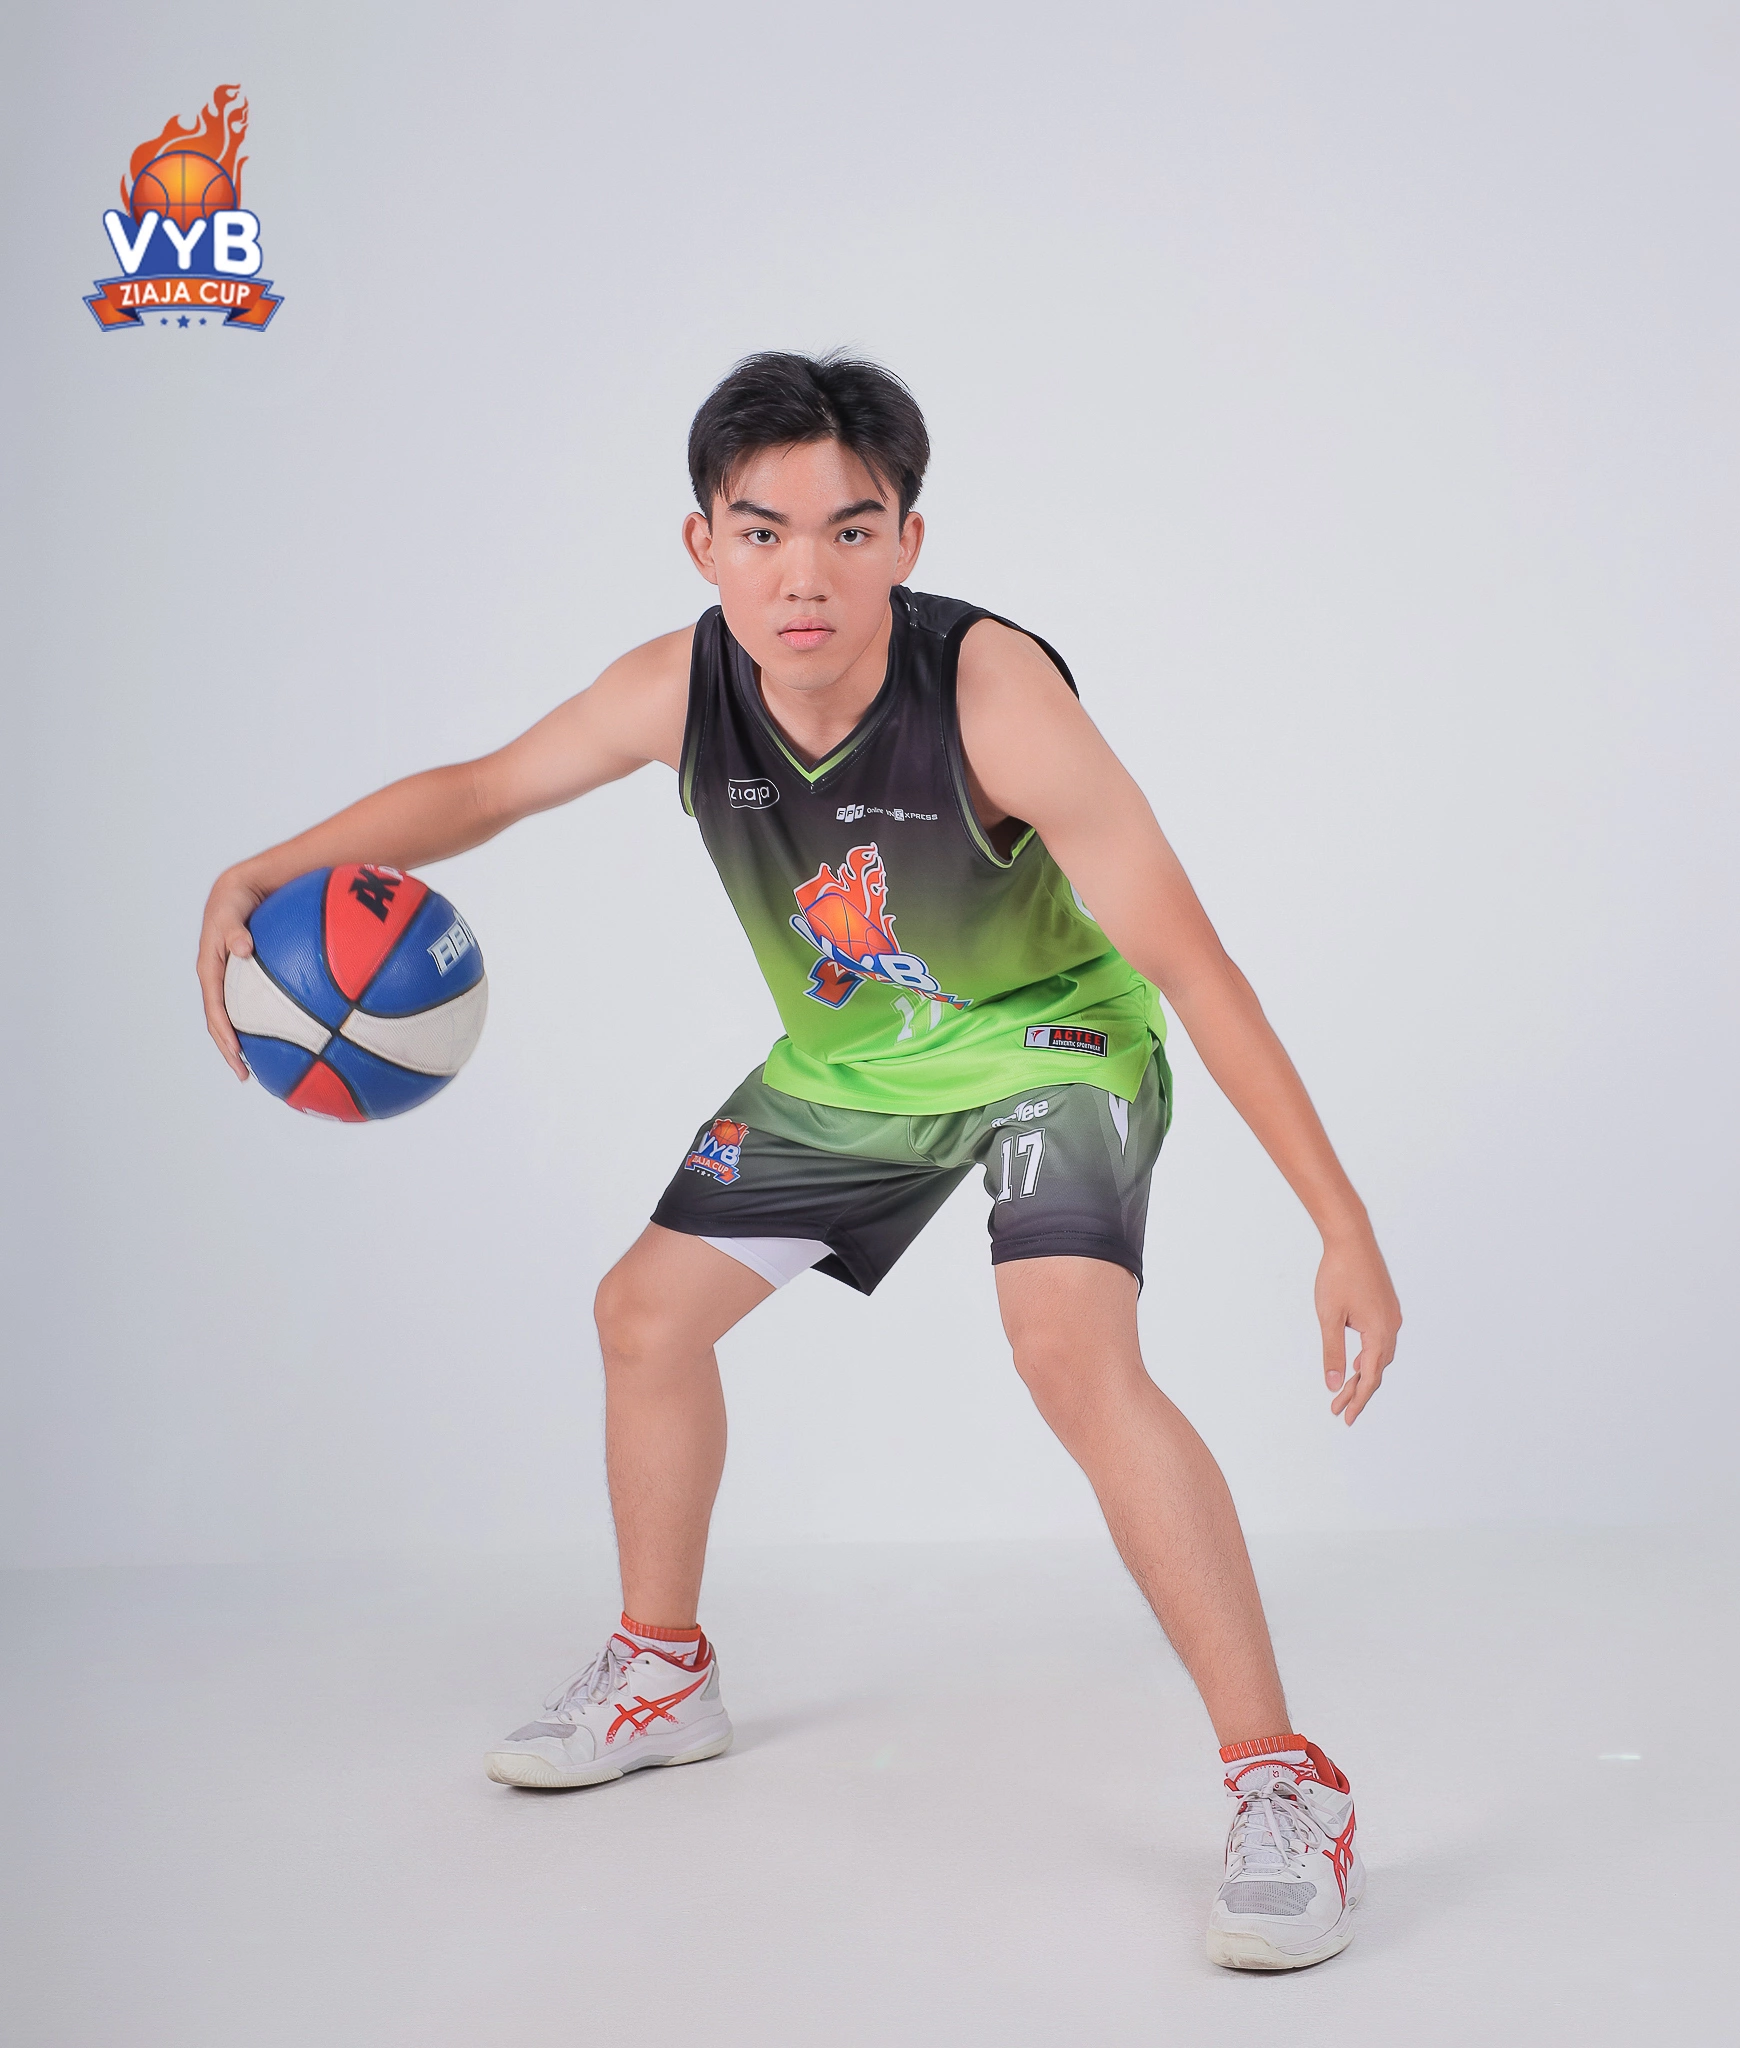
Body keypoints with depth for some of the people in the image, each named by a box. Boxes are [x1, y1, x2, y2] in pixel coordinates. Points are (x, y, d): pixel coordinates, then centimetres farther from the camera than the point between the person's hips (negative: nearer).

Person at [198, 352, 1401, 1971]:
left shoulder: (993, 691, -35)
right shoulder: (679, 690, -20)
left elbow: (1188, 958, -32)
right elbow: (484, 788, 0)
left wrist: (1343, 1223, -35)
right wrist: (263, 876, -13)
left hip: (1050, 1039, -6)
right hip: (847, 1065, 6)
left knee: (1075, 1353, -30)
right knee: (647, 1309, 12)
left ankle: (1285, 1789, -20)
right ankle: (662, 1678, 36)